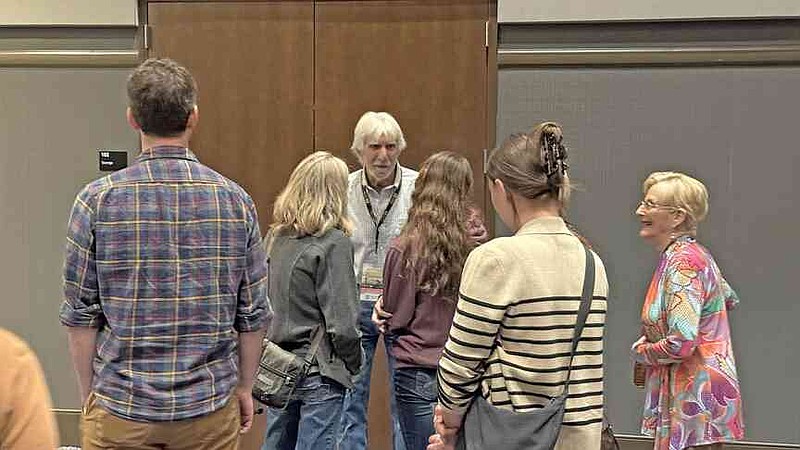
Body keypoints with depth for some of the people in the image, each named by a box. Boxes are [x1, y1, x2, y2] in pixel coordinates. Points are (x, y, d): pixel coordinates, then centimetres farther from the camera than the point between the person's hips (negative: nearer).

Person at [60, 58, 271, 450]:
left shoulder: (98, 200, -9)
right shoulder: (235, 200, -6)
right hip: (211, 405, 1)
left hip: (120, 408, 0)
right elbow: (253, 313, -2)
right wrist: (244, 388, 10)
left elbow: (80, 314, -4)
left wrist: (89, 394, 9)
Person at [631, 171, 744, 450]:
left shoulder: (682, 262, -20)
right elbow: (729, 299, 26)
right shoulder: (693, 253, 9)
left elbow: (681, 343, -27)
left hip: (693, 397, -10)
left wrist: (640, 351, -8)